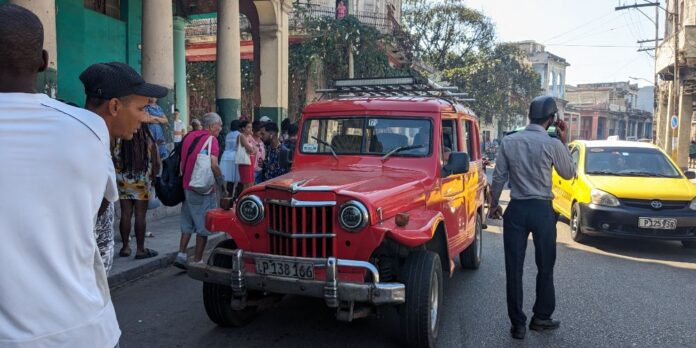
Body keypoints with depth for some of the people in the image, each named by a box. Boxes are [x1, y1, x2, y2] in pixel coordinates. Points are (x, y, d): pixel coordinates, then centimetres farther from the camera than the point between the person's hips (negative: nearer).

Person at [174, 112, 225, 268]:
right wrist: (222, 183, -12)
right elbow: (213, 165, -23)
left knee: (187, 224, 18)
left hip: (187, 187, 7)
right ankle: (197, 261, 9)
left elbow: (182, 162, 17)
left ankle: (181, 255, 12)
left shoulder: (190, 136, 11)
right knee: (203, 226, 4)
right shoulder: (211, 139, -12)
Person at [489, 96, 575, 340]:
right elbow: (569, 173, 7)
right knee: (545, 266, 15)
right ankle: (541, 318, 26)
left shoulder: (508, 141, -2)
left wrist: (494, 204, 15)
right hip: (542, 210, -1)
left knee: (514, 268, 6)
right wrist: (564, 142, 11)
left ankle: (518, 324, 11)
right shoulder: (552, 144, -8)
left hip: (516, 209, 1)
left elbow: (499, 177, 2)